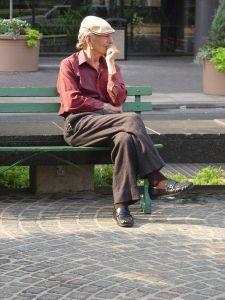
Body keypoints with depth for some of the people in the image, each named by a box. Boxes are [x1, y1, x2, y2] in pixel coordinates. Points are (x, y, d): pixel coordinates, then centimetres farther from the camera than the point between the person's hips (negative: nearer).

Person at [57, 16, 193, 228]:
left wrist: (110, 64, 2)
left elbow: (118, 99, 4)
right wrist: (105, 107, -4)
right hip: (79, 125, -5)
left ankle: (121, 205, -41)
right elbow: (72, 102, -4)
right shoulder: (70, 65, 9)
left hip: (105, 122, 5)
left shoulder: (111, 66, 22)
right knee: (131, 120, -31)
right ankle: (156, 180, -34)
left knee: (125, 138, -35)